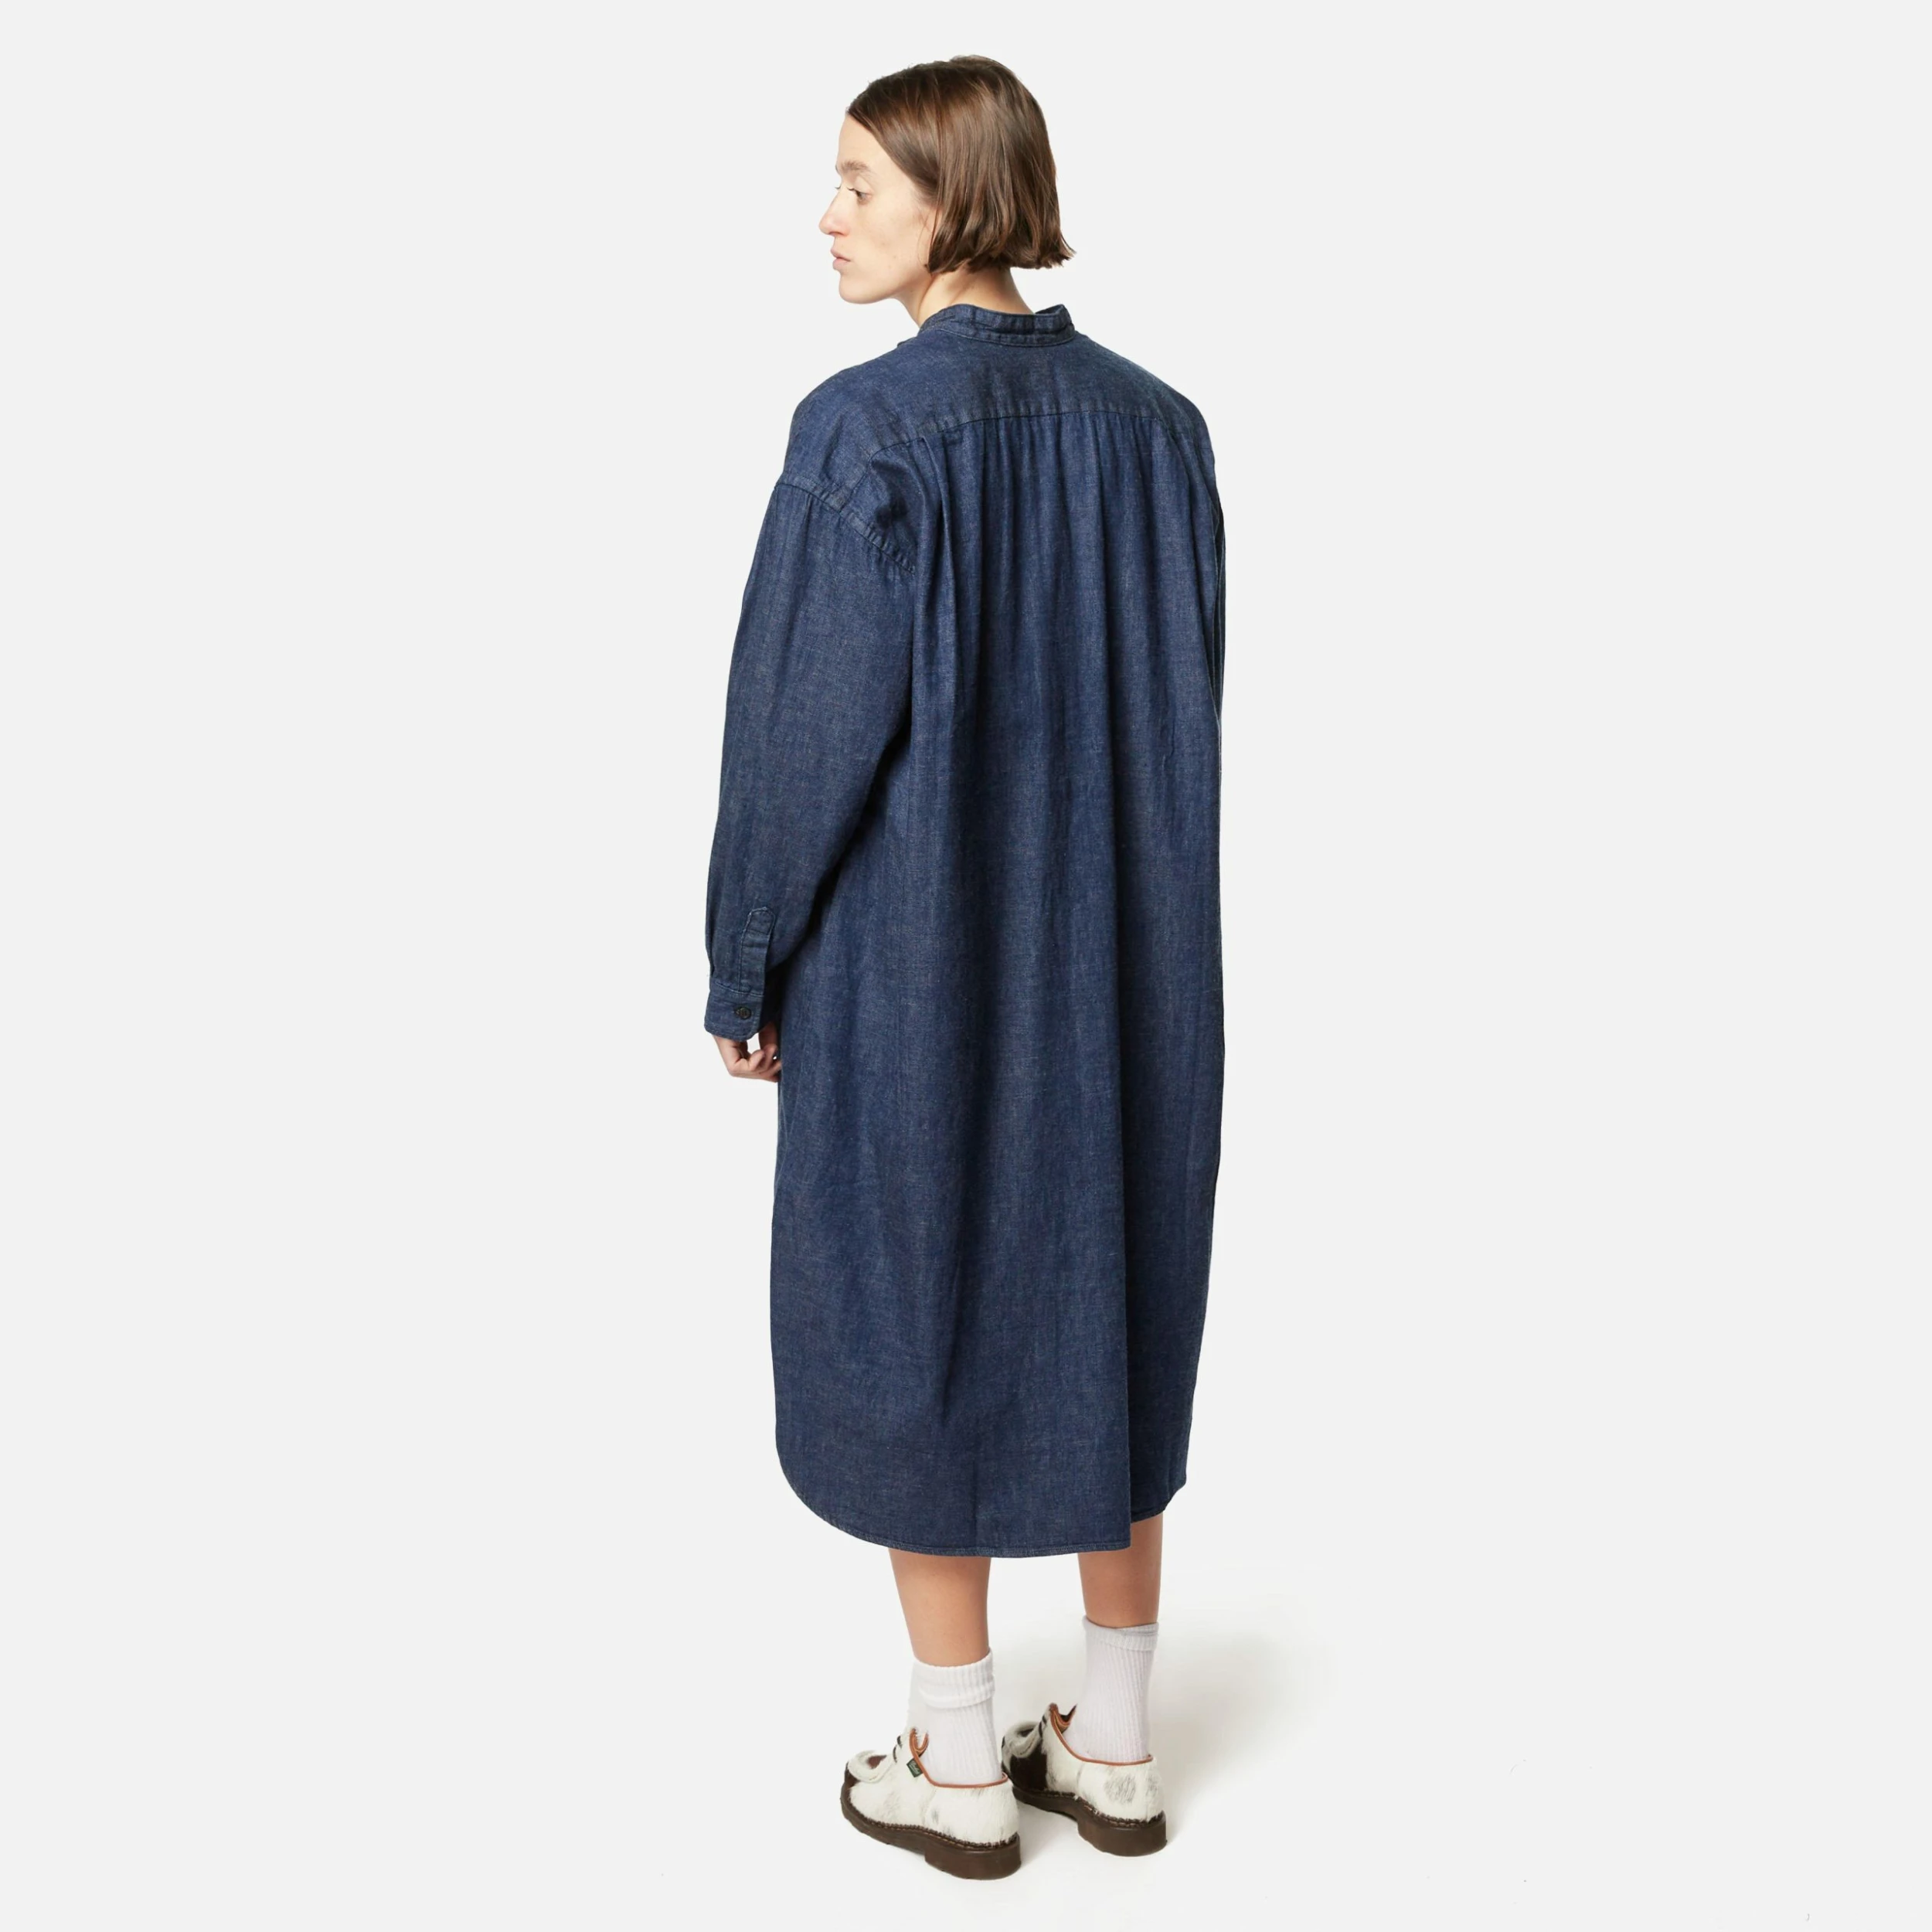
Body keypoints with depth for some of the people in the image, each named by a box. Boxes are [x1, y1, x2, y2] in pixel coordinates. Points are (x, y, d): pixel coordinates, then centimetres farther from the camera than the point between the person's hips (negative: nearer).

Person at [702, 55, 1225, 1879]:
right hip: (1118, 952, 6)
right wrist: (1109, 906, 17)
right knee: (1102, 1312, 16)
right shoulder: (1154, 422, 3)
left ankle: (958, 1770, 21)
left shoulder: (867, 428, -16)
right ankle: (1115, 1748, 27)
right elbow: (1189, 707, 7)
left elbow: (812, 725, -16)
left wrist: (745, 967, -4)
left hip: (913, 957, -6)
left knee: (908, 1324, 9)